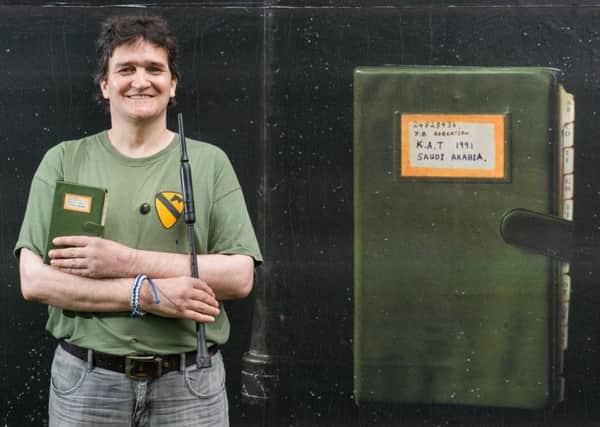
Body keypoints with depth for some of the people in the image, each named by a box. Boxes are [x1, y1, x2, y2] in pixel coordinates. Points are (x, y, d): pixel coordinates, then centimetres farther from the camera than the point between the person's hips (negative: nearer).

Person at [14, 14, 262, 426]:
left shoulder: (209, 162, 3)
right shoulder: (64, 161, 3)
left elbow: (240, 276, -6)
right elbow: (35, 280, -6)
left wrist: (126, 262, -15)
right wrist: (147, 294, -16)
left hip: (190, 386, 0)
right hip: (86, 385, 0)